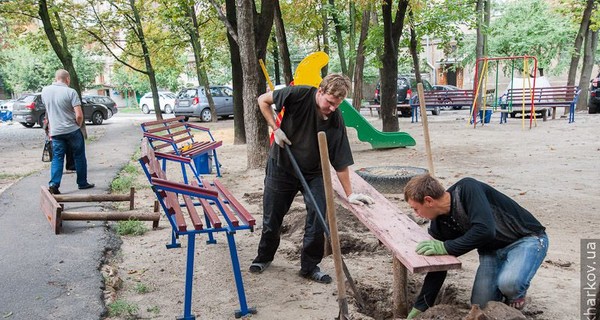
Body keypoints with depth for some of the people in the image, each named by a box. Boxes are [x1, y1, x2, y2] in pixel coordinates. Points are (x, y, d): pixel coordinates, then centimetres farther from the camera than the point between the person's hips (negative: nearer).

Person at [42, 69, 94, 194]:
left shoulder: (45, 90, 3)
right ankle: (82, 183, 19)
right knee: (79, 157, 12)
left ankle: (53, 184, -6)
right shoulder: (71, 92, -13)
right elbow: (79, 115, -17)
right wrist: (78, 125, -1)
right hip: (72, 130, -3)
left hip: (55, 131, 3)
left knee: (57, 158, 8)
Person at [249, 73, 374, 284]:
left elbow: (340, 162, -14)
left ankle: (310, 266, 11)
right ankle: (264, 256, 36)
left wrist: (349, 194, -14)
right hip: (281, 166, -1)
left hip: (314, 173, 1)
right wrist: (275, 129, -17)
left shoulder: (336, 121, -19)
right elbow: (263, 100, -9)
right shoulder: (299, 95, -23)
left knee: (318, 219, -9)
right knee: (272, 218, 10)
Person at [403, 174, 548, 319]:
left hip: (527, 239, -6)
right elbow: (438, 268, 0)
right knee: (480, 304, -9)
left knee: (509, 282, -32)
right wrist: (419, 307, 0)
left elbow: (485, 231, -40)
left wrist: (446, 247, -33)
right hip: (492, 249, 6)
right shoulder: (439, 225, -8)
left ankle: (516, 295, 2)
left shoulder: (467, 188, -28)